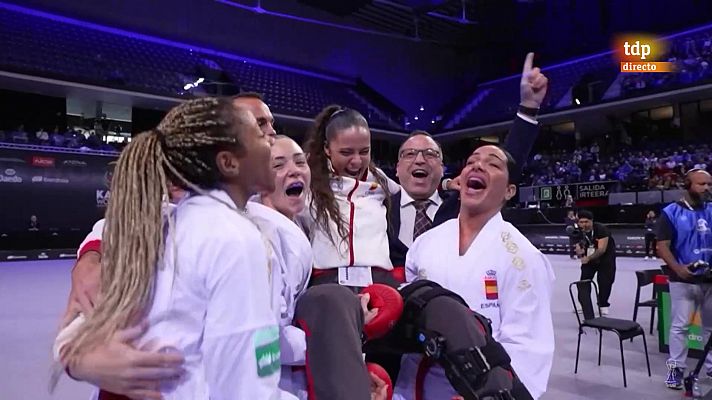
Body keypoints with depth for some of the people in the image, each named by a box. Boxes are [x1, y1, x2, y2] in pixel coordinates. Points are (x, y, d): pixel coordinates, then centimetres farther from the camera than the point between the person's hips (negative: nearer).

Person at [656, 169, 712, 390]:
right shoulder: (671, 213, -7)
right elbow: (662, 247, -10)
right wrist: (678, 269, -24)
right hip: (683, 281, -4)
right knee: (679, 325, 3)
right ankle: (676, 368, 13)